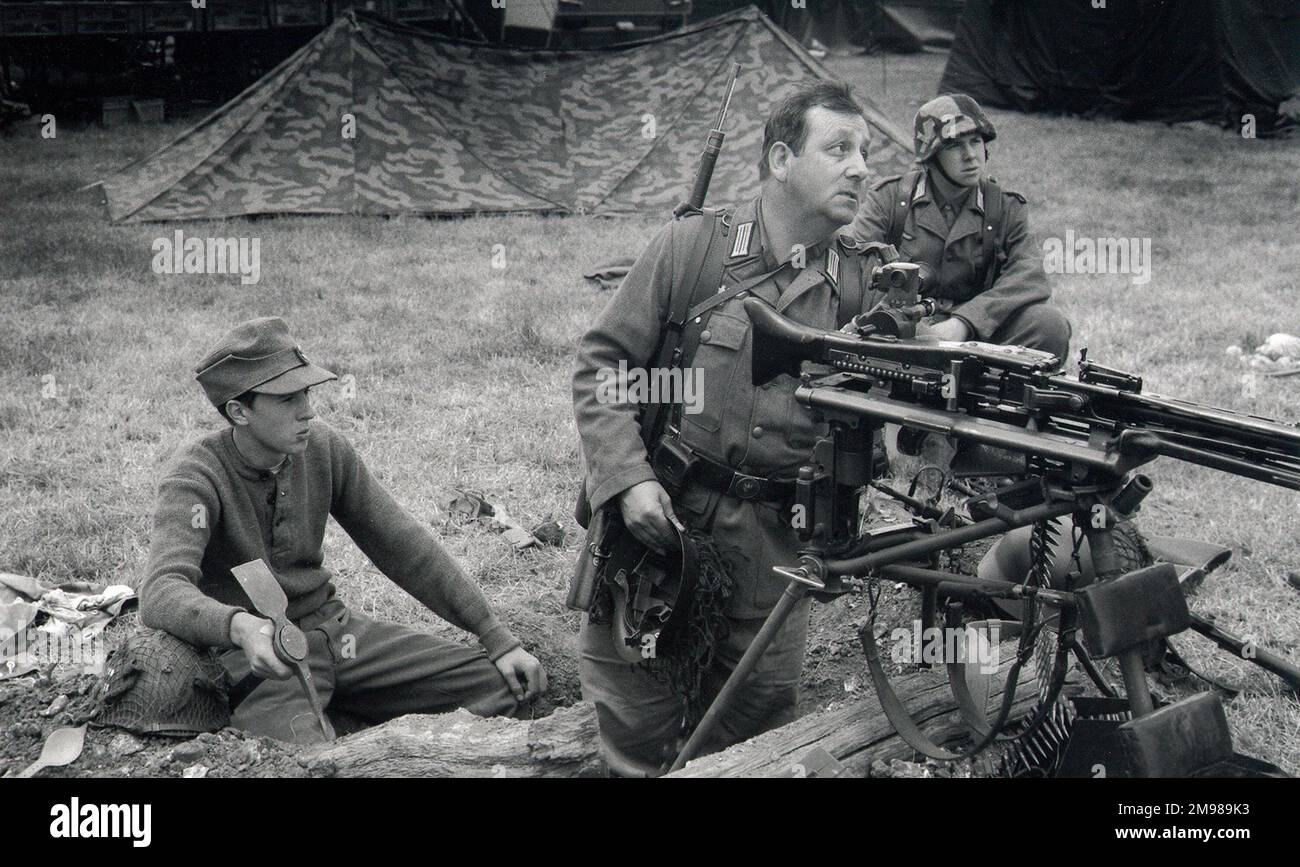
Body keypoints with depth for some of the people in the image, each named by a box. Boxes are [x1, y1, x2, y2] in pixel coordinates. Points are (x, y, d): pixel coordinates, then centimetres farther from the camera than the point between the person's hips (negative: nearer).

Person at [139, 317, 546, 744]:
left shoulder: (324, 448, -1)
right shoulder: (196, 475, -17)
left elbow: (402, 546, 5)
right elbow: (162, 593, -32)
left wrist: (498, 639, 2)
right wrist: (239, 626, -53)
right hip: (258, 653, -5)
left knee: (513, 681, -9)